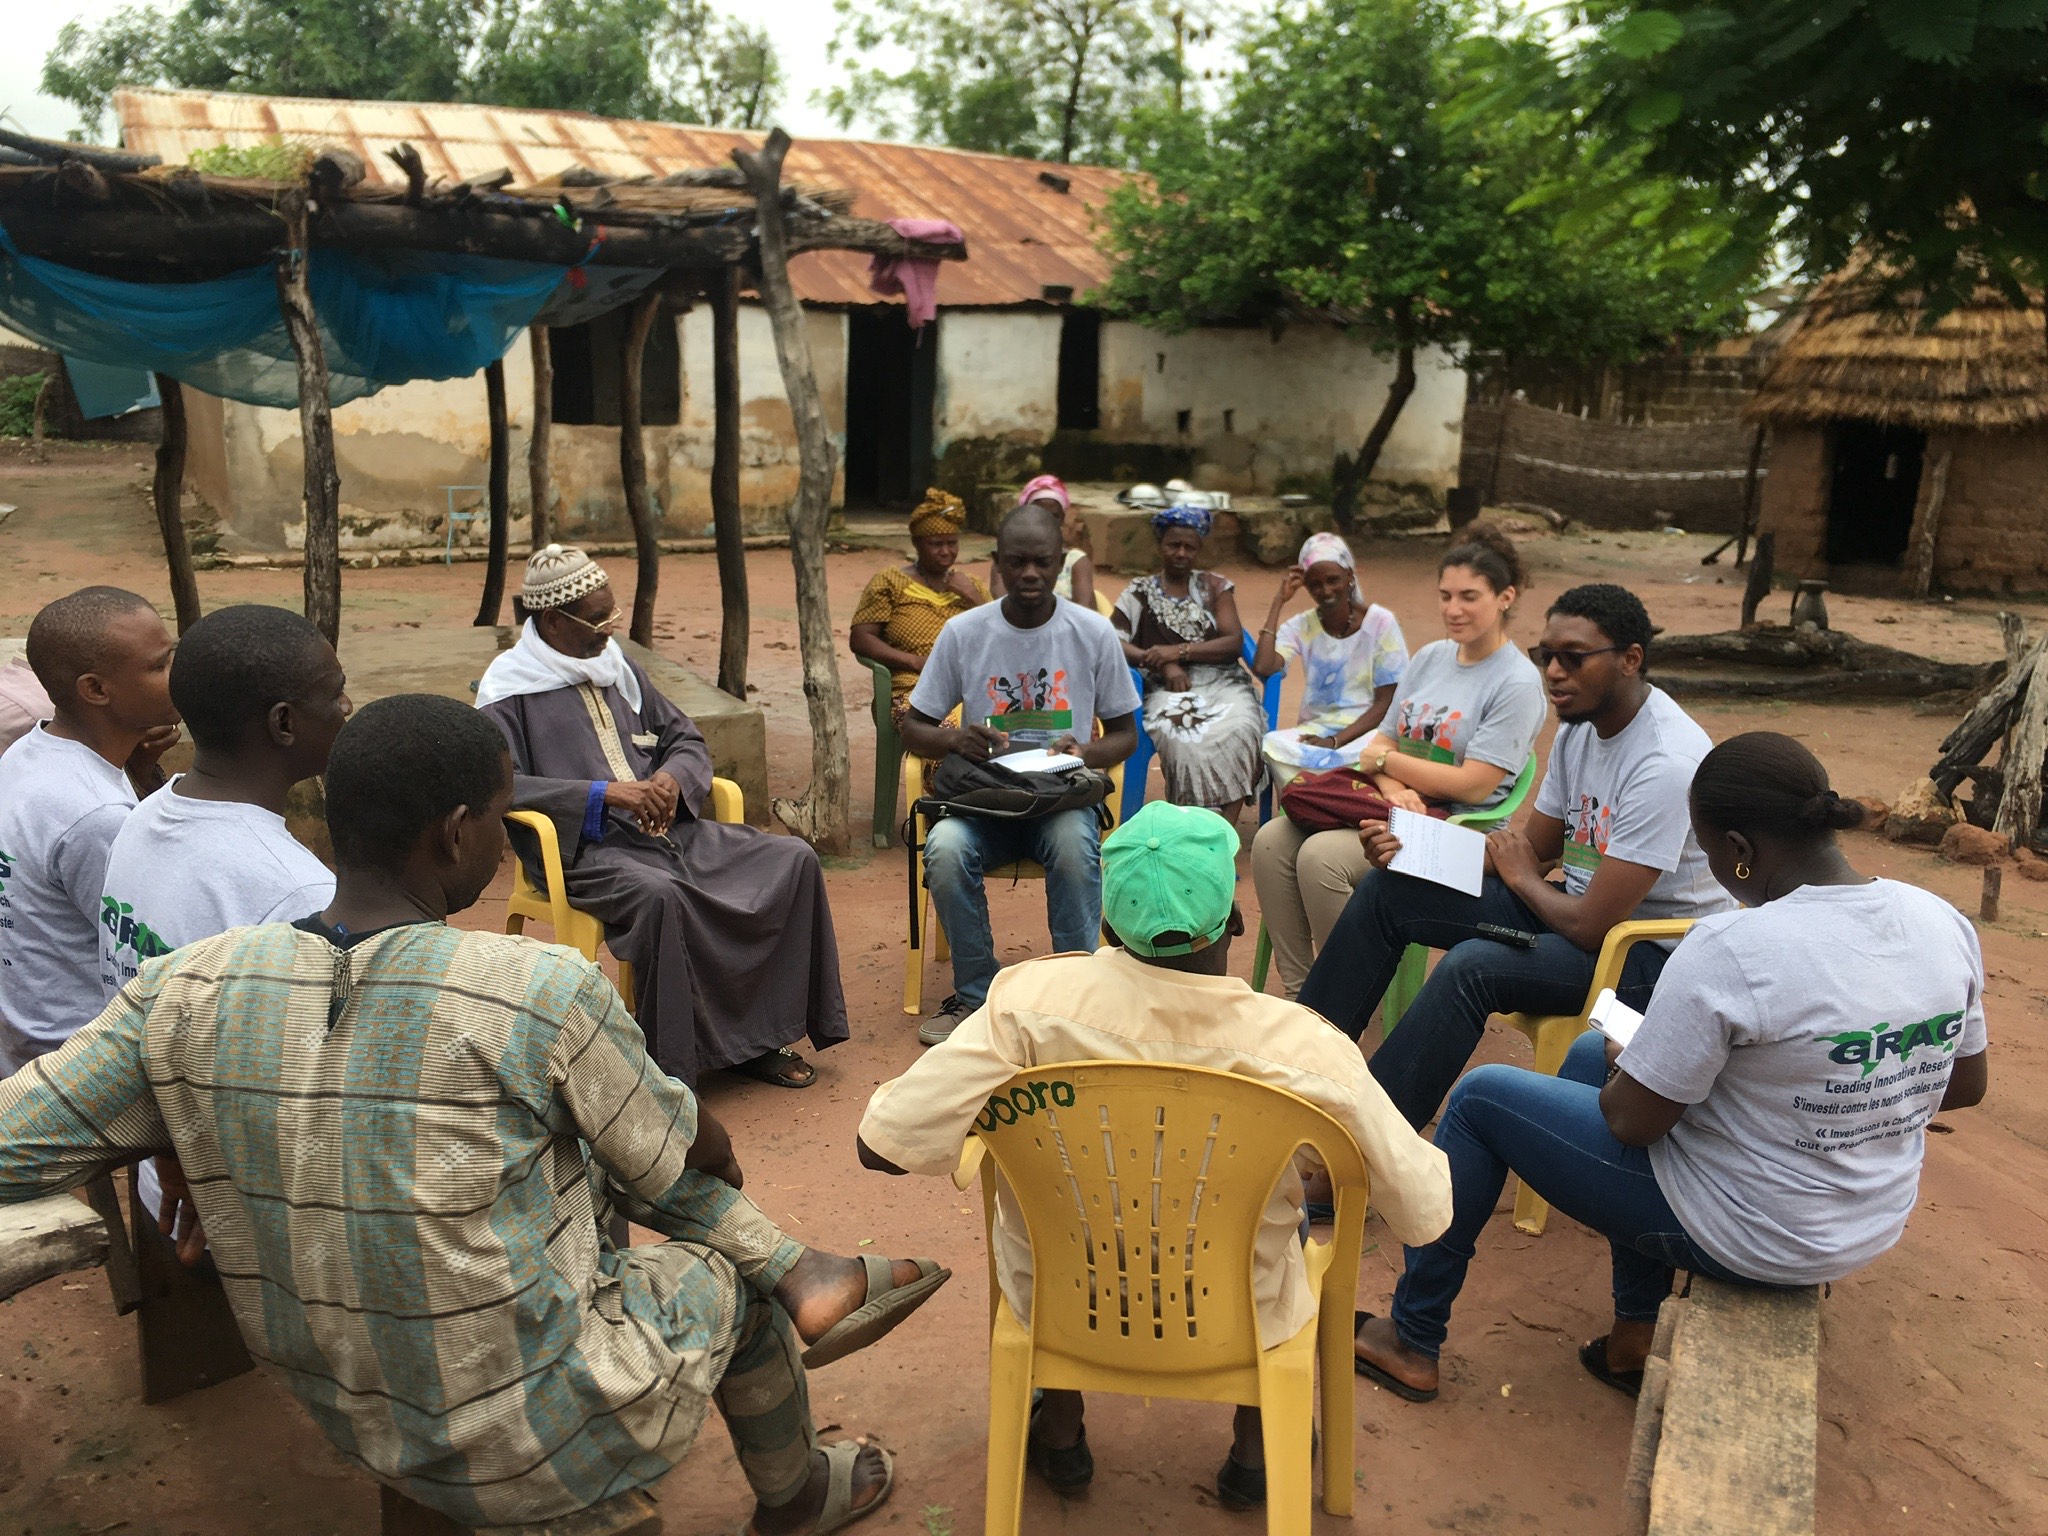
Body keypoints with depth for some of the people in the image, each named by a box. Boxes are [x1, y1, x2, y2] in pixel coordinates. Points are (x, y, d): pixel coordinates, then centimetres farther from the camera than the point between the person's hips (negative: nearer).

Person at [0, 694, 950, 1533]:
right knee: (726, 1266, 26)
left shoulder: (185, 994, -14)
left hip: (356, 1428, 5)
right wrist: (719, 1149, 15)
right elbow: (687, 1157, -10)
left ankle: (800, 1277, 29)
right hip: (545, 1447, -4)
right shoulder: (544, 994, -27)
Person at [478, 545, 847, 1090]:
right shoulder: (509, 688, -1)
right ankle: (673, 1070, -25)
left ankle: (758, 1037, -5)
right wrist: (605, 792, -21)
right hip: (583, 848, -6)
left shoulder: (618, 666, 18)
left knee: (793, 860, -10)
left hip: (669, 830, 7)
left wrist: (672, 777, -4)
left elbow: (686, 738, 20)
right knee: (661, 895, -39)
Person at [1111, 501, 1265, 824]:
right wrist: (1163, 663, -12)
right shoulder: (1140, 592, 14)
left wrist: (1179, 651, -9)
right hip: (1170, 689, -1)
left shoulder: (1215, 586, 16)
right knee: (1183, 741, -36)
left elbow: (1235, 642, 4)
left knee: (1236, 731, -34)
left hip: (1223, 684, 1)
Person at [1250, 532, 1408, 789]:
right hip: (1316, 727, 2)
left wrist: (1336, 741, -17)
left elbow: (1386, 702, -5)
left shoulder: (1380, 623, -3)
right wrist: (1279, 602, -8)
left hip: (1366, 729, -2)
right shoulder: (1301, 627, 4)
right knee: (1270, 744, -31)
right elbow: (1262, 668, -15)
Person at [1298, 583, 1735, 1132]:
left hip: (1655, 949, -9)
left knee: (1472, 967, -34)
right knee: (1385, 890, 0)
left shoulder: (1664, 764, -28)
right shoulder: (1580, 724, 1)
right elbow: (1536, 847, 9)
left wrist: (1521, 878, -6)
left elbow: (1592, 926, -28)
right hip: (1580, 905, 9)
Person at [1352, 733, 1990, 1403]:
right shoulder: (1944, 923, -7)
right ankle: (1636, 1331, 26)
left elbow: (1632, 1121, -21)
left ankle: (1412, 1341, 22)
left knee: (1481, 1097, 8)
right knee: (1592, 1051, 24)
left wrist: (1622, 1064, 0)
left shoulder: (1732, 949, -29)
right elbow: (1965, 1086, 8)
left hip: (1745, 1238, -8)